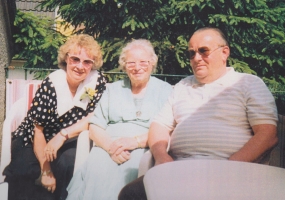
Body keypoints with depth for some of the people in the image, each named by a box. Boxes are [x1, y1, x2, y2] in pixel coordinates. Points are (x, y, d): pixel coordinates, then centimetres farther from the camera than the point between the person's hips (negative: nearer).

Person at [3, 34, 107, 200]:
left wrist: (63, 135, -23)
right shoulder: (51, 84, -19)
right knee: (22, 172, -26)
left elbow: (93, 118, -9)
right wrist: (45, 170, -19)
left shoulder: (98, 81, -12)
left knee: (67, 162, -29)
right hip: (33, 141, -2)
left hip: (67, 142, 2)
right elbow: (38, 130, -16)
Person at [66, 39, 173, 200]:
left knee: (126, 172, -35)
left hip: (145, 150, -2)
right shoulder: (113, 90, 21)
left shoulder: (165, 91, 12)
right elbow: (95, 127, 11)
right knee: (95, 170, -31)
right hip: (108, 148, 2)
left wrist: (136, 141, -16)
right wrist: (111, 146, -10)